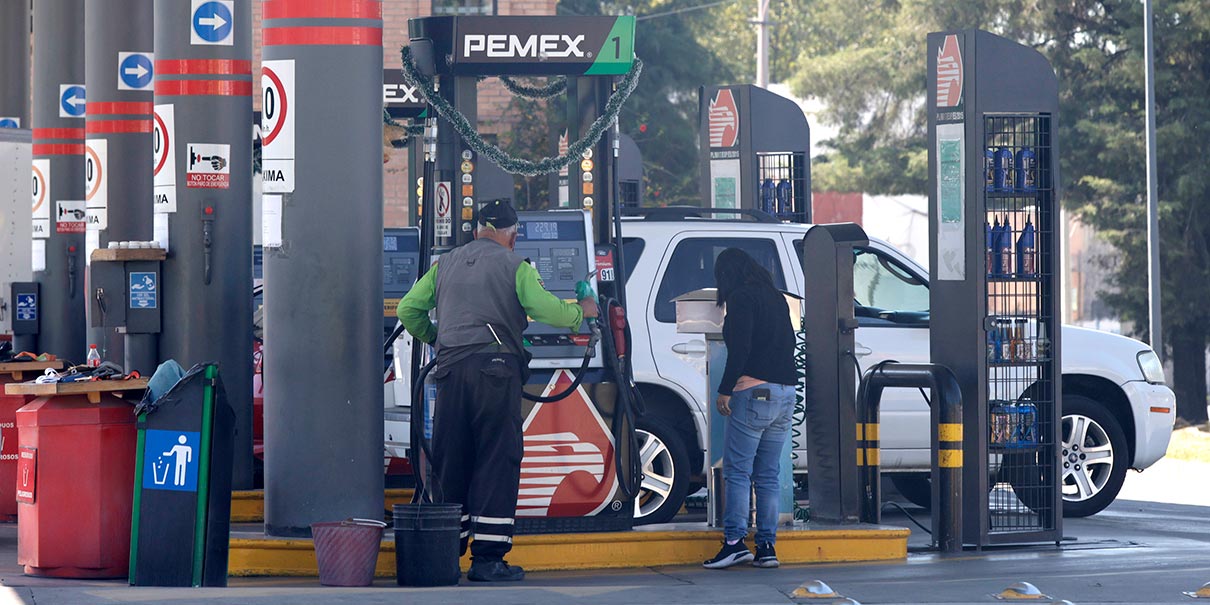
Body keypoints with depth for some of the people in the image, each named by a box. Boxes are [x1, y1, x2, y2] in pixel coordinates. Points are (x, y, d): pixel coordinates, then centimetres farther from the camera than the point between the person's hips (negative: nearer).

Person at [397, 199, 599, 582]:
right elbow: (545, 309, -7)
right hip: (494, 367, -4)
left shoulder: (446, 264, 17)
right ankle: (488, 558, -8)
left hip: (451, 368, 4)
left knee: (450, 462, 10)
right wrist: (581, 312, 12)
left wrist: (430, 336, 35)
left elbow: (408, 310, 16)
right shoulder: (513, 265, 3)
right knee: (496, 462, -3)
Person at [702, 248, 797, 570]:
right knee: (768, 475, 9)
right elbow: (788, 342, 21)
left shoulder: (741, 297, -6)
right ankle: (767, 546, 7)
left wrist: (725, 390, -13)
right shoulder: (776, 298, 18)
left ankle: (734, 541, -13)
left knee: (737, 471, -6)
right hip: (785, 393, 8)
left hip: (754, 391, -8)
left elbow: (740, 348, -14)